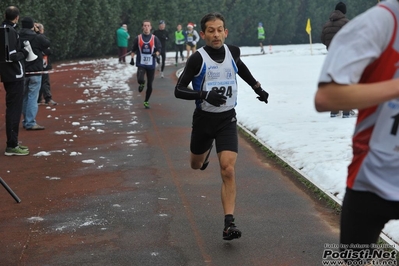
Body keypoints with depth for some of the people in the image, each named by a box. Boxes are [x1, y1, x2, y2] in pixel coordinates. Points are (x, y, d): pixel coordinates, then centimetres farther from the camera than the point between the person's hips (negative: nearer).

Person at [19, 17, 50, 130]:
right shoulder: (37, 38, -14)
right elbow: (47, 43, 4)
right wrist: (38, 32, 10)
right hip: (35, 71, -5)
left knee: (24, 97, 15)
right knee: (33, 97, -4)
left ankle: (26, 121, 22)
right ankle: (30, 123, -8)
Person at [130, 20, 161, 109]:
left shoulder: (154, 38, 1)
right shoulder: (138, 38, 2)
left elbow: (159, 49, 2)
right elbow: (133, 50, 11)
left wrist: (156, 54, -19)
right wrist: (132, 58, 0)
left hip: (151, 65, 1)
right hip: (141, 64, -1)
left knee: (149, 85, 5)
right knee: (140, 80, -26)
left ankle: (146, 101, 25)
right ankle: (141, 84, 13)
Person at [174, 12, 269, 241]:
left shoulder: (233, 52, -2)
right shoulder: (198, 58, -15)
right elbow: (179, 90, -17)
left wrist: (257, 87, 24)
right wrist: (205, 95, -31)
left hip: (227, 119, 1)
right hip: (204, 119, -1)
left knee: (228, 169, -15)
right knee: (196, 165, 22)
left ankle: (229, 223, -15)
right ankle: (207, 149, 60)